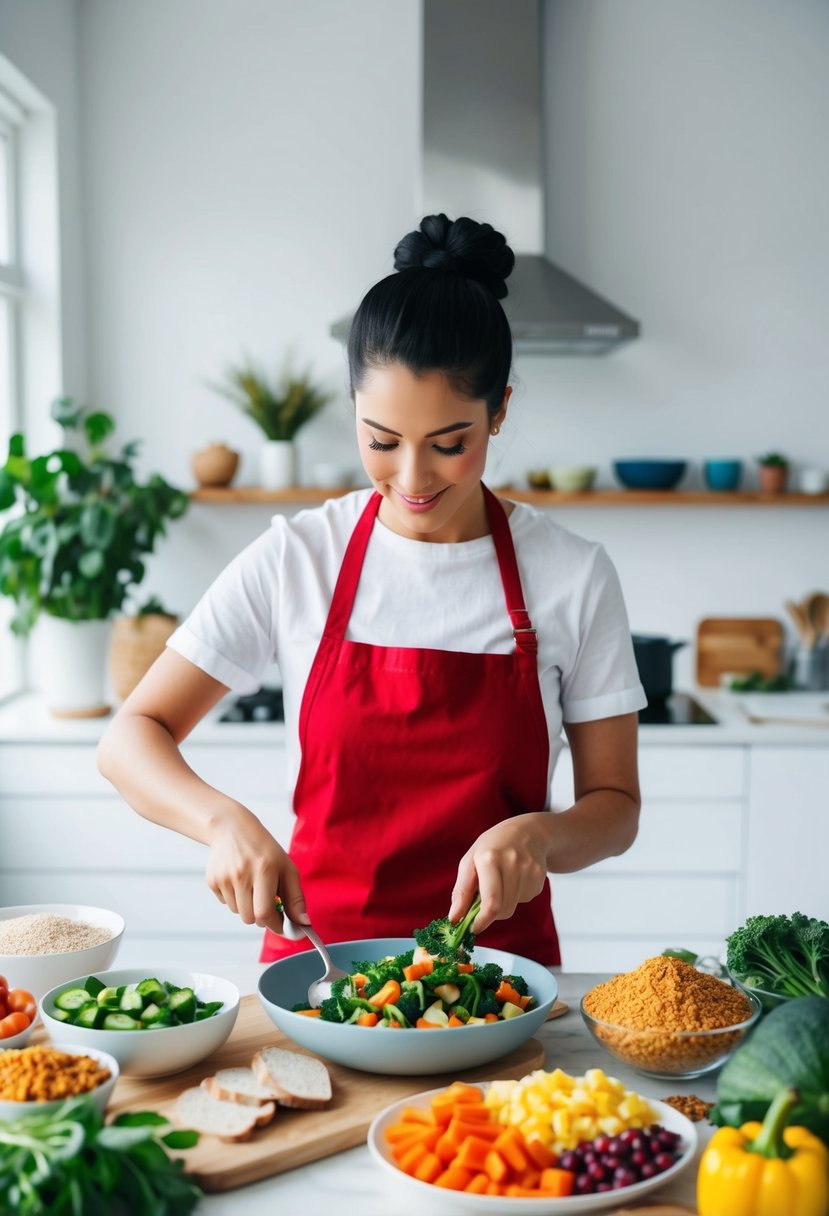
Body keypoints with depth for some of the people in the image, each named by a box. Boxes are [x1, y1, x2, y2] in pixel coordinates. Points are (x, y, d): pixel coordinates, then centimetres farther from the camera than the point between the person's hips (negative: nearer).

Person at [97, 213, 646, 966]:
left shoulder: (573, 576, -4)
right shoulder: (293, 559, -3)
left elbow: (616, 808, 3)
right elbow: (131, 738, -1)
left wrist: (538, 833, -18)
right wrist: (225, 819, -20)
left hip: (497, 961, 0)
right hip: (316, 953, 0)